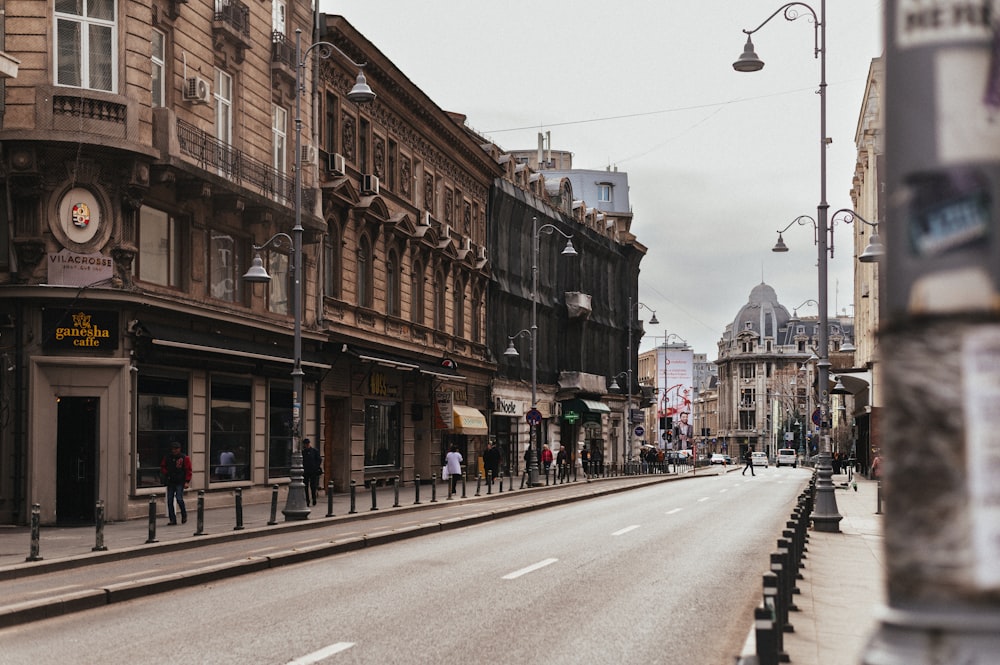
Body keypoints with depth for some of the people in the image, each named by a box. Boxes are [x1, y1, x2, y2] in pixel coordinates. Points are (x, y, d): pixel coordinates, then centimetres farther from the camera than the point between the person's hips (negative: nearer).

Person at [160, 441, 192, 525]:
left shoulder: (184, 458, -1)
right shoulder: (167, 457, 9)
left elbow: (188, 470, -1)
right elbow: (162, 467, 20)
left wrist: (187, 481, -9)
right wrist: (166, 473, 0)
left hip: (180, 482, -4)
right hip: (170, 482, 4)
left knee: (179, 499, -15)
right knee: (170, 501, 0)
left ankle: (184, 516, 8)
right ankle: (172, 519, 8)